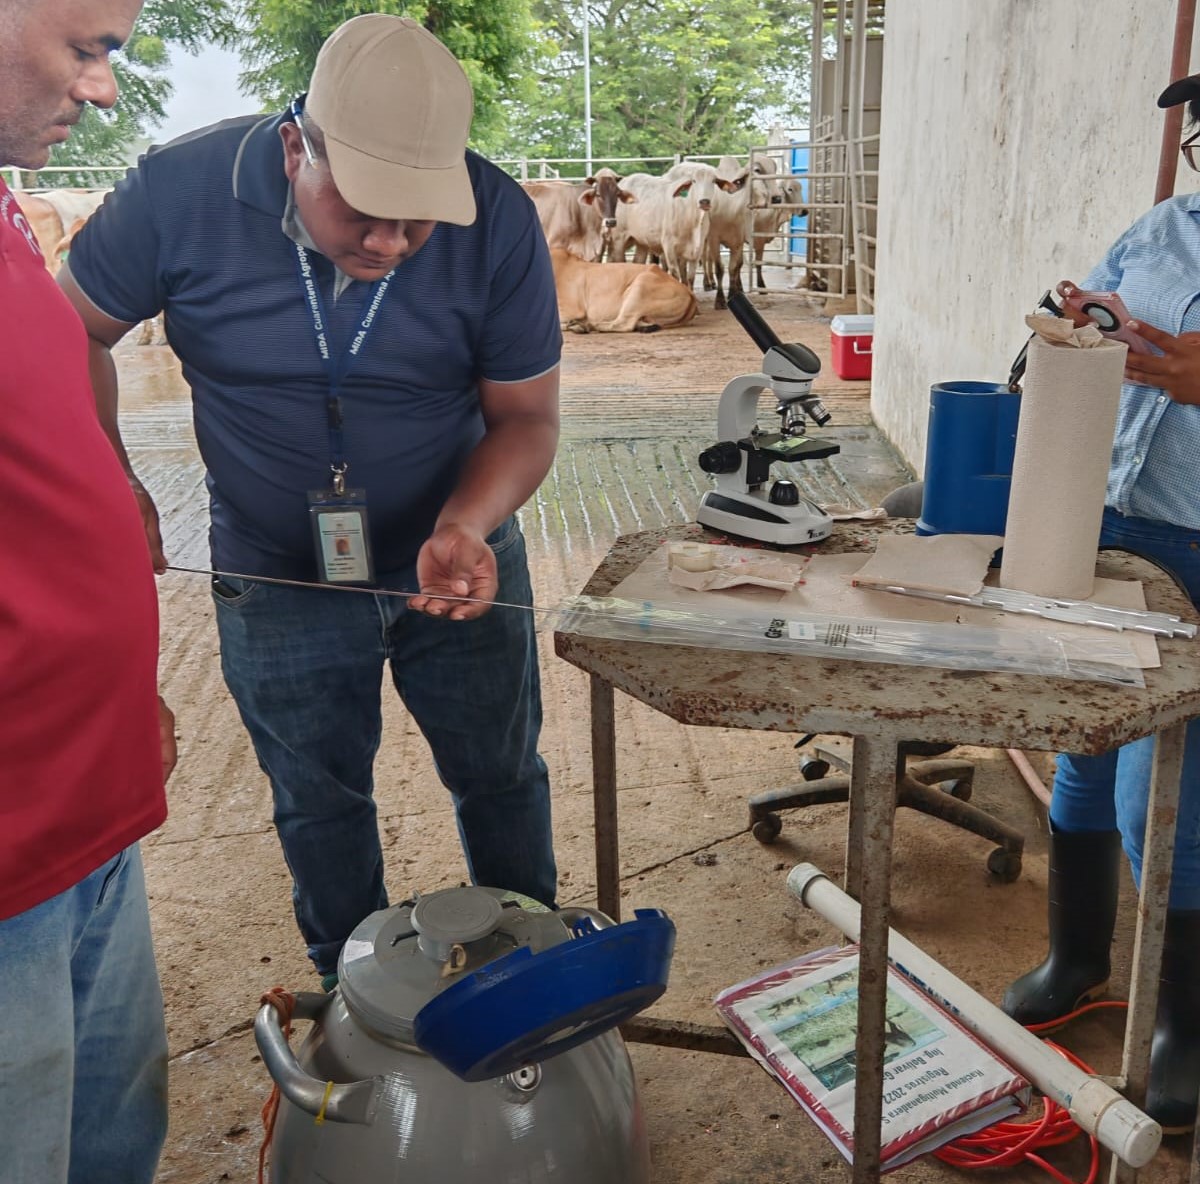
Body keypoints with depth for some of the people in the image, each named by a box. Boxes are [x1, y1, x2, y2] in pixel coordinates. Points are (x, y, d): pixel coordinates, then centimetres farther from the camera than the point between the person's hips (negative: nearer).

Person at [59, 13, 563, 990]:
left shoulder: (497, 222, -20)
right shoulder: (182, 190, -20)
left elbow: (526, 416, -13)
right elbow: (72, 332, -5)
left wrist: (465, 529, -31)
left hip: (459, 558, 1)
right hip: (278, 578, 0)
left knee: (500, 775, 16)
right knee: (318, 802, 17)